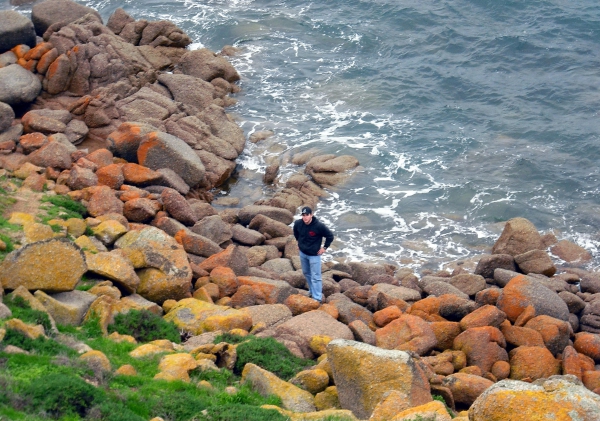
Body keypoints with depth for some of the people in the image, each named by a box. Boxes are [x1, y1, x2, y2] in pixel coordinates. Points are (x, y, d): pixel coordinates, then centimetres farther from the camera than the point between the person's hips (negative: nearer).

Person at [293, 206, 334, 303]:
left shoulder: (319, 226, -23)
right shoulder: (298, 224, -10)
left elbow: (330, 236, -10)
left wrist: (324, 247, -9)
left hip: (314, 255, -6)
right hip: (302, 253, 6)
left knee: (315, 277, -6)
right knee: (306, 273, 20)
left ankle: (317, 298, -3)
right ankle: (312, 292, 37)